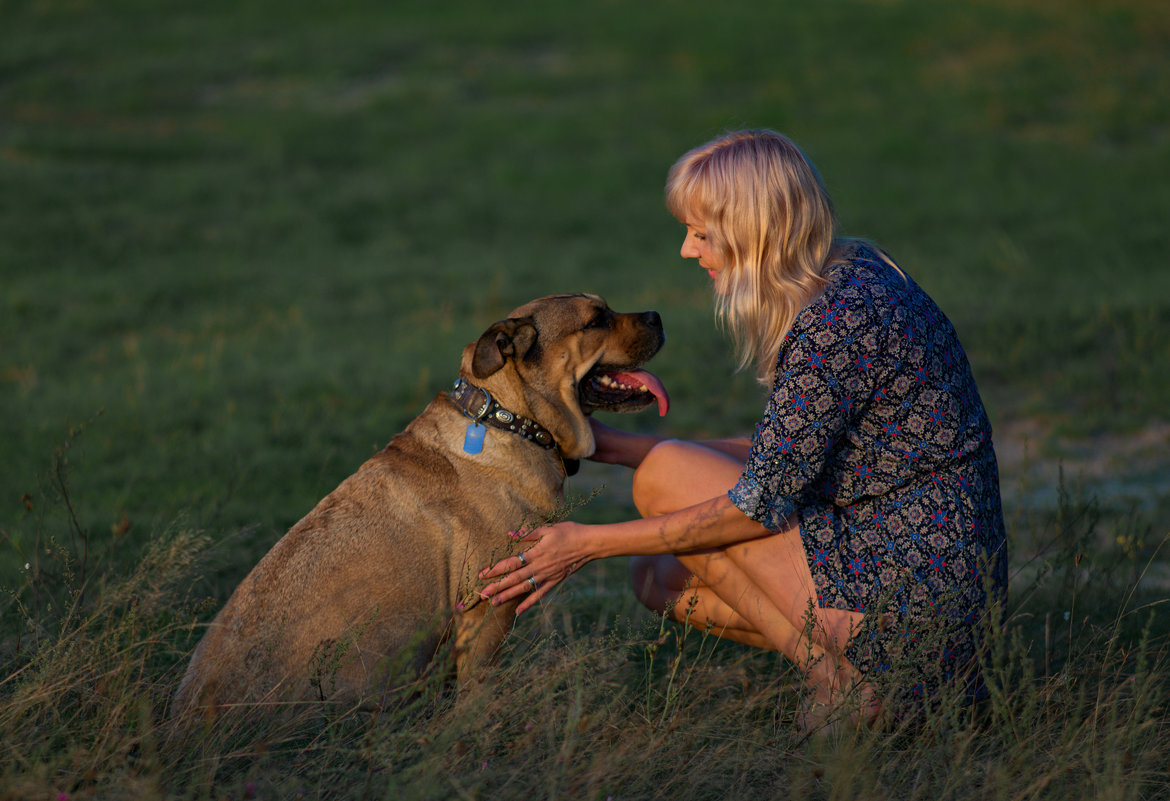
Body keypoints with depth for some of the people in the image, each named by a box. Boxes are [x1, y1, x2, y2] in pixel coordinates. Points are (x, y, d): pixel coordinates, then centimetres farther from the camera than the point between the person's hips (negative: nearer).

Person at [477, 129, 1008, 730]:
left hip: (913, 604, -10)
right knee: (658, 576, 15)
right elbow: (790, 455, 14)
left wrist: (589, 543, -13)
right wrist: (618, 447, 14)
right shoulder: (847, 274, 8)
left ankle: (840, 679, -5)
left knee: (665, 477, -4)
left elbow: (763, 503, -19)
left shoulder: (840, 320, -21)